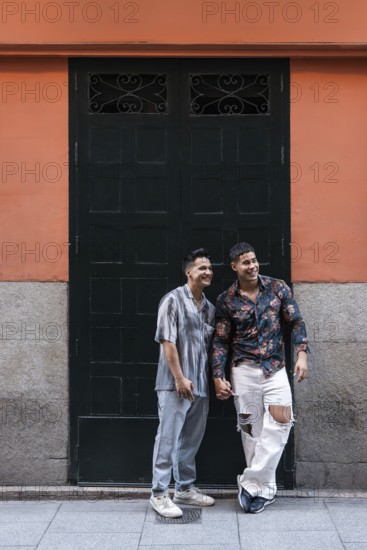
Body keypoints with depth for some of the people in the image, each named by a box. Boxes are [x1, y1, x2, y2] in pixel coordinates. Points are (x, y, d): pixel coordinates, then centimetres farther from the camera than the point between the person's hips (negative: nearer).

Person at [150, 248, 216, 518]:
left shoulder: (210, 307, 13)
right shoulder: (173, 300, -8)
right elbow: (167, 342, -13)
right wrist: (179, 378, -17)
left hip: (201, 385, 7)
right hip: (175, 384, -7)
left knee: (192, 440, 15)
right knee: (168, 439, -2)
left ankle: (185, 488, 27)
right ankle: (159, 494, 6)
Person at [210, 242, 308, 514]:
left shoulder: (278, 288, 1)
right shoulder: (226, 300, -1)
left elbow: (296, 322, 3)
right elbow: (221, 341, 3)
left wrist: (302, 353, -11)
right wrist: (218, 376, -4)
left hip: (275, 369, 1)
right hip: (244, 371, 0)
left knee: (278, 425, -13)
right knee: (252, 430, 3)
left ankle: (252, 483, -3)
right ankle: (265, 488, 16)